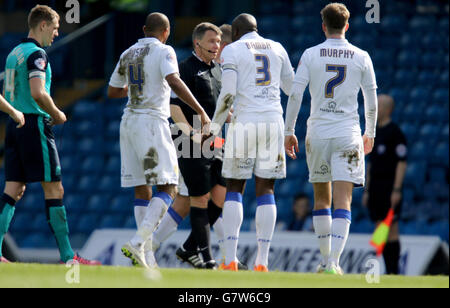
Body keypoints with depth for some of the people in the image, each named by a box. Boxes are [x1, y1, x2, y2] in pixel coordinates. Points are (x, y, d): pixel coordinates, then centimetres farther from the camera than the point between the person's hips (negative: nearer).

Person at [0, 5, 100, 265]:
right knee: (54, 190, -4)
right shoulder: (36, 54, -12)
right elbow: (38, 93, -24)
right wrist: (57, 114, -7)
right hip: (35, 125, -9)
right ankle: (67, 255, -4)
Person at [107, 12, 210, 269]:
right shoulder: (163, 51, -4)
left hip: (129, 122, 7)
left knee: (141, 190, 9)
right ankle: (138, 242, -23)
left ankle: (147, 253, 5)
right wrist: (201, 111, -20)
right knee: (168, 188, -7)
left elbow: (113, 91, 24)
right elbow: (174, 82, -21)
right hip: (152, 121, -7)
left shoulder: (128, 54, 15)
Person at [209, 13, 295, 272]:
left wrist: (216, 125, 2)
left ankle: (231, 259, -4)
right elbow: (292, 88, 20)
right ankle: (262, 261, -3)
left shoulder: (232, 50, 2)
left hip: (244, 122, -3)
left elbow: (228, 93, -8)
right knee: (266, 190, 5)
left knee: (235, 188, 6)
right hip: (273, 120, 3)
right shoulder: (277, 49, 14)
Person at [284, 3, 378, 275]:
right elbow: (372, 100, 8)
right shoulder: (361, 57, 2)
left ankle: (326, 259, 19)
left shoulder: (310, 55, 0)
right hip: (348, 133, -1)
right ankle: (333, 263, -18)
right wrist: (370, 133, 22)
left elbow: (295, 94, -3)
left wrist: (289, 132, 5)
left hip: (317, 134, 1)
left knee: (321, 198, 16)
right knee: (343, 201, -6)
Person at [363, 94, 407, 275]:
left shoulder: (395, 133, -9)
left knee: (391, 231, -8)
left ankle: (394, 272, -6)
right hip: (375, 188, 8)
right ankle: (387, 270, 8)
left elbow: (402, 162, -13)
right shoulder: (374, 133, 16)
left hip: (389, 188, -8)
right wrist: (367, 190, 17)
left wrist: (396, 190, -19)